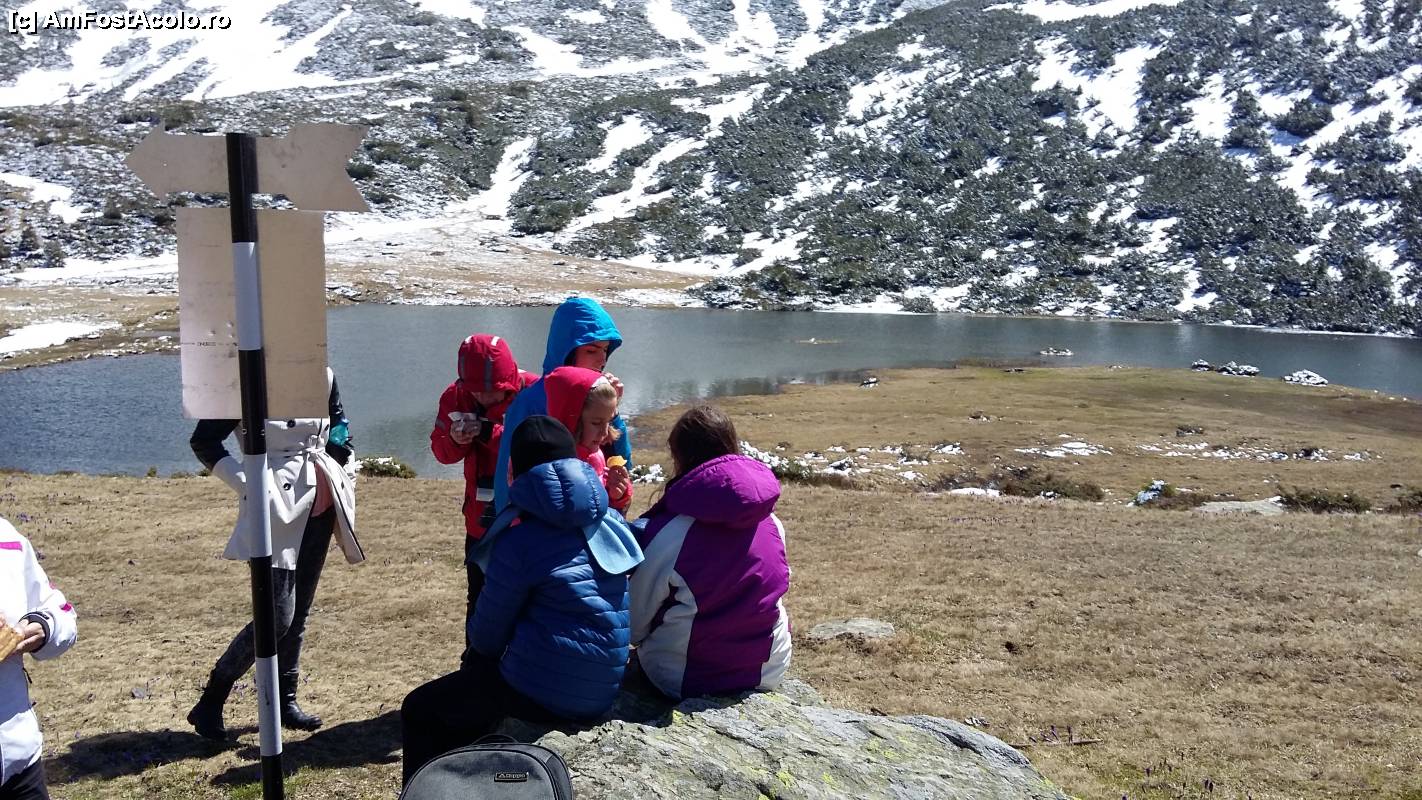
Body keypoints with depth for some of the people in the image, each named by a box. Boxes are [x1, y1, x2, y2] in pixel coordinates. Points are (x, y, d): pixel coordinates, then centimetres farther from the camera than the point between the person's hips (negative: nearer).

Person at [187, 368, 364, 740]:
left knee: (299, 611, 13)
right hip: (280, 507, -6)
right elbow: (204, 441, -9)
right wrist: (247, 485, -13)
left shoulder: (323, 375, 6)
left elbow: (339, 426, 22)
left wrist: (336, 471, 11)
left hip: (321, 505, 6)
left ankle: (285, 700, 25)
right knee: (278, 615, -10)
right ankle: (210, 703, 4)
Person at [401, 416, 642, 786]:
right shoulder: (611, 523, 4)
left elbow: (487, 636, -5)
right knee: (470, 680, 31)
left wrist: (482, 656, 20)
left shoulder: (519, 544, -14)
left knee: (418, 710, 15)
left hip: (543, 691, -7)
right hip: (603, 690, 7)